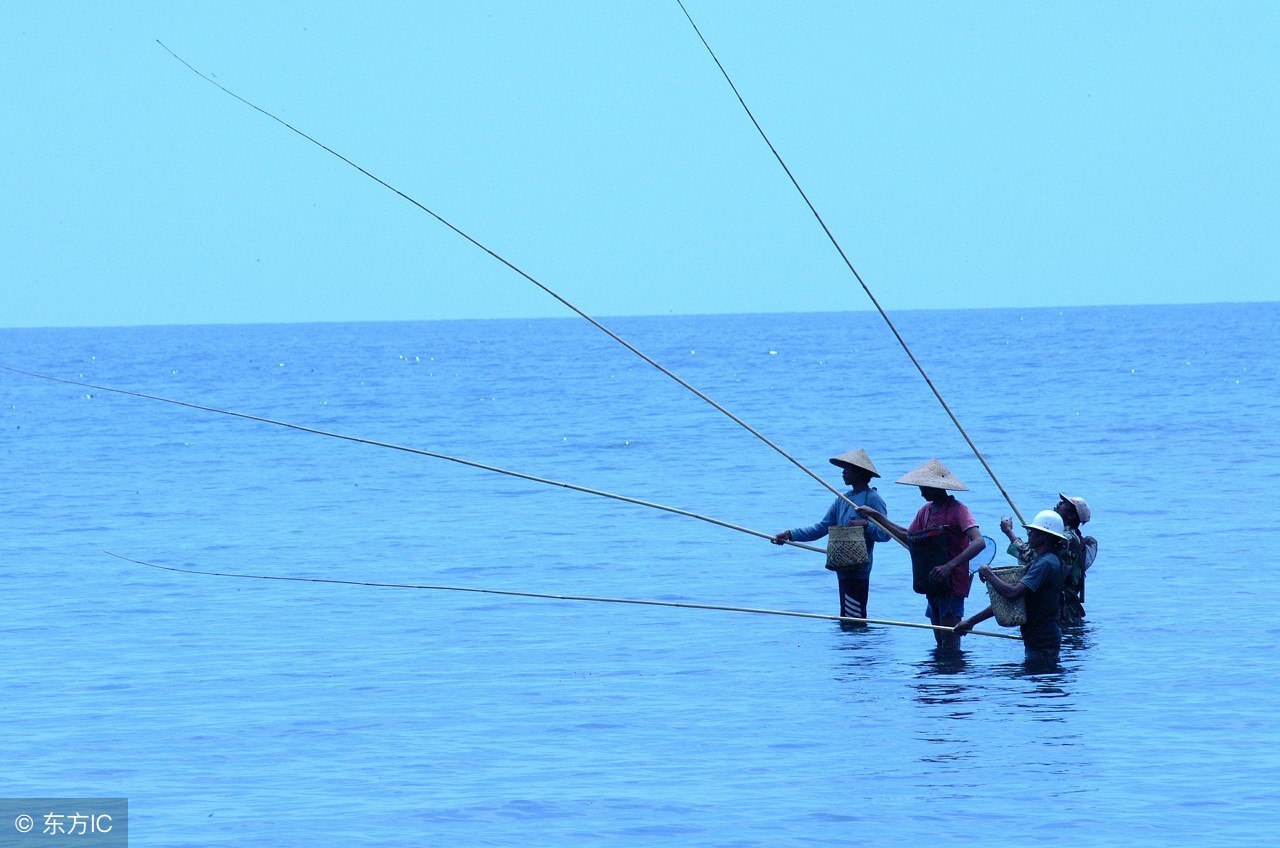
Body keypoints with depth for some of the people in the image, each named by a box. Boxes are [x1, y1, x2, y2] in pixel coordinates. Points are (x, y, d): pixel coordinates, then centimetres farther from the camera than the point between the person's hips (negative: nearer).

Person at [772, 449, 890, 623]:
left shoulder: (873, 499, -8)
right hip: (843, 569, 9)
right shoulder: (843, 499, 16)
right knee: (846, 617, 11)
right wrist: (791, 534, 6)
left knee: (854, 617, -11)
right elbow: (822, 528, 16)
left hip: (858, 570, -9)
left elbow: (885, 534, -12)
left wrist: (866, 525, -28)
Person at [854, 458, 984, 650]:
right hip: (933, 584, 8)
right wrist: (876, 517, 27)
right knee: (940, 643, 11)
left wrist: (949, 566, -35)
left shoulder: (958, 510, -14)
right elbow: (908, 538, 27)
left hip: (952, 583, -8)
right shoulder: (926, 511, 12)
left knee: (950, 644, -11)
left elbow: (979, 542, -26)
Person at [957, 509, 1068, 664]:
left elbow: (1012, 594, -28)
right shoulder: (1040, 562, 16)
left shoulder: (1045, 564, -16)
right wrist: (971, 621, 17)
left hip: (1043, 644, -10)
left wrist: (988, 574, -12)